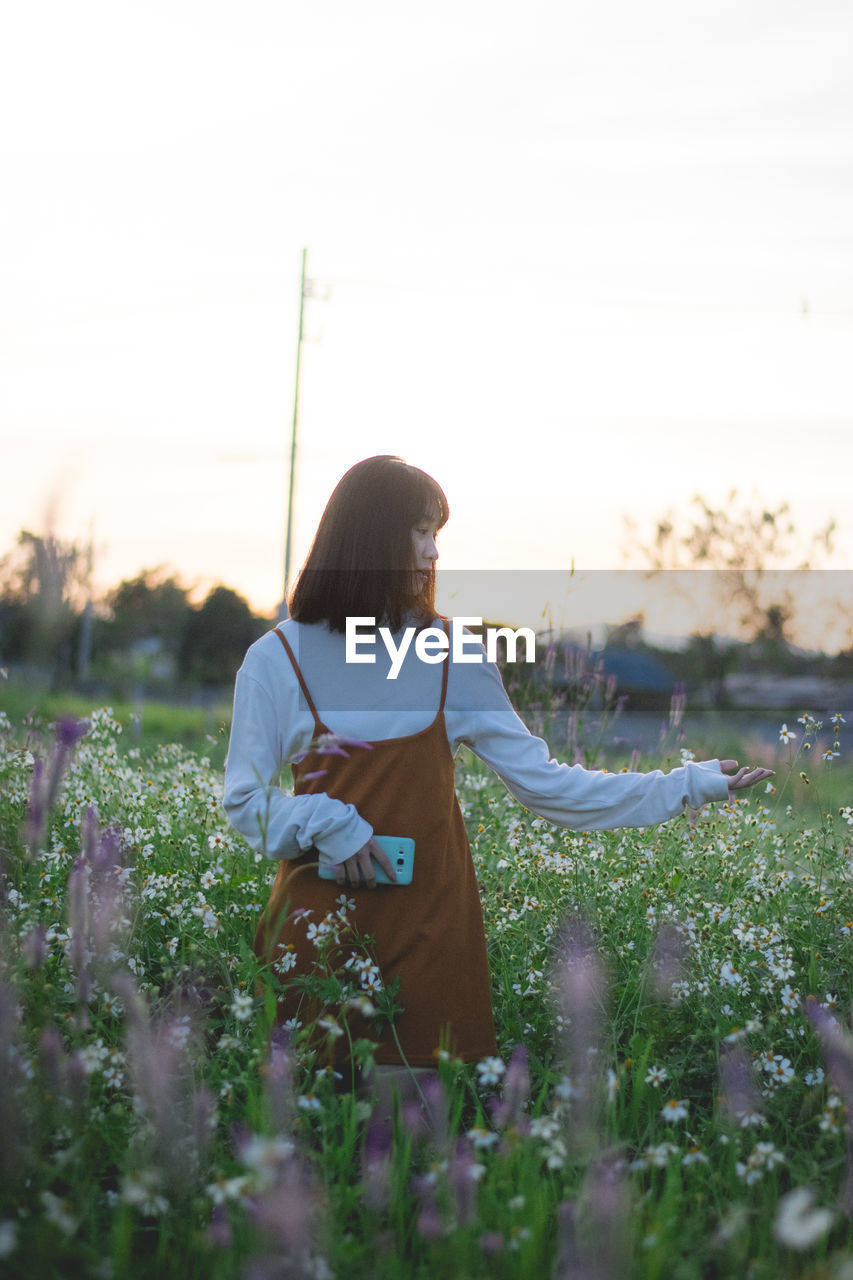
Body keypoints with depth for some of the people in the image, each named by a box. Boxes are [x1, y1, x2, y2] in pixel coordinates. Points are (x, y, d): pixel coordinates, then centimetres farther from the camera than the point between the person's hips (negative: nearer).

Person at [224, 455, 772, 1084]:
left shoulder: (452, 654, 4)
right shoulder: (277, 659, -3)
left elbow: (543, 782, 5)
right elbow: (246, 800, 0)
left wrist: (689, 785, 3)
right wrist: (322, 825, -19)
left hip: (431, 923, 2)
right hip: (319, 922, -2)